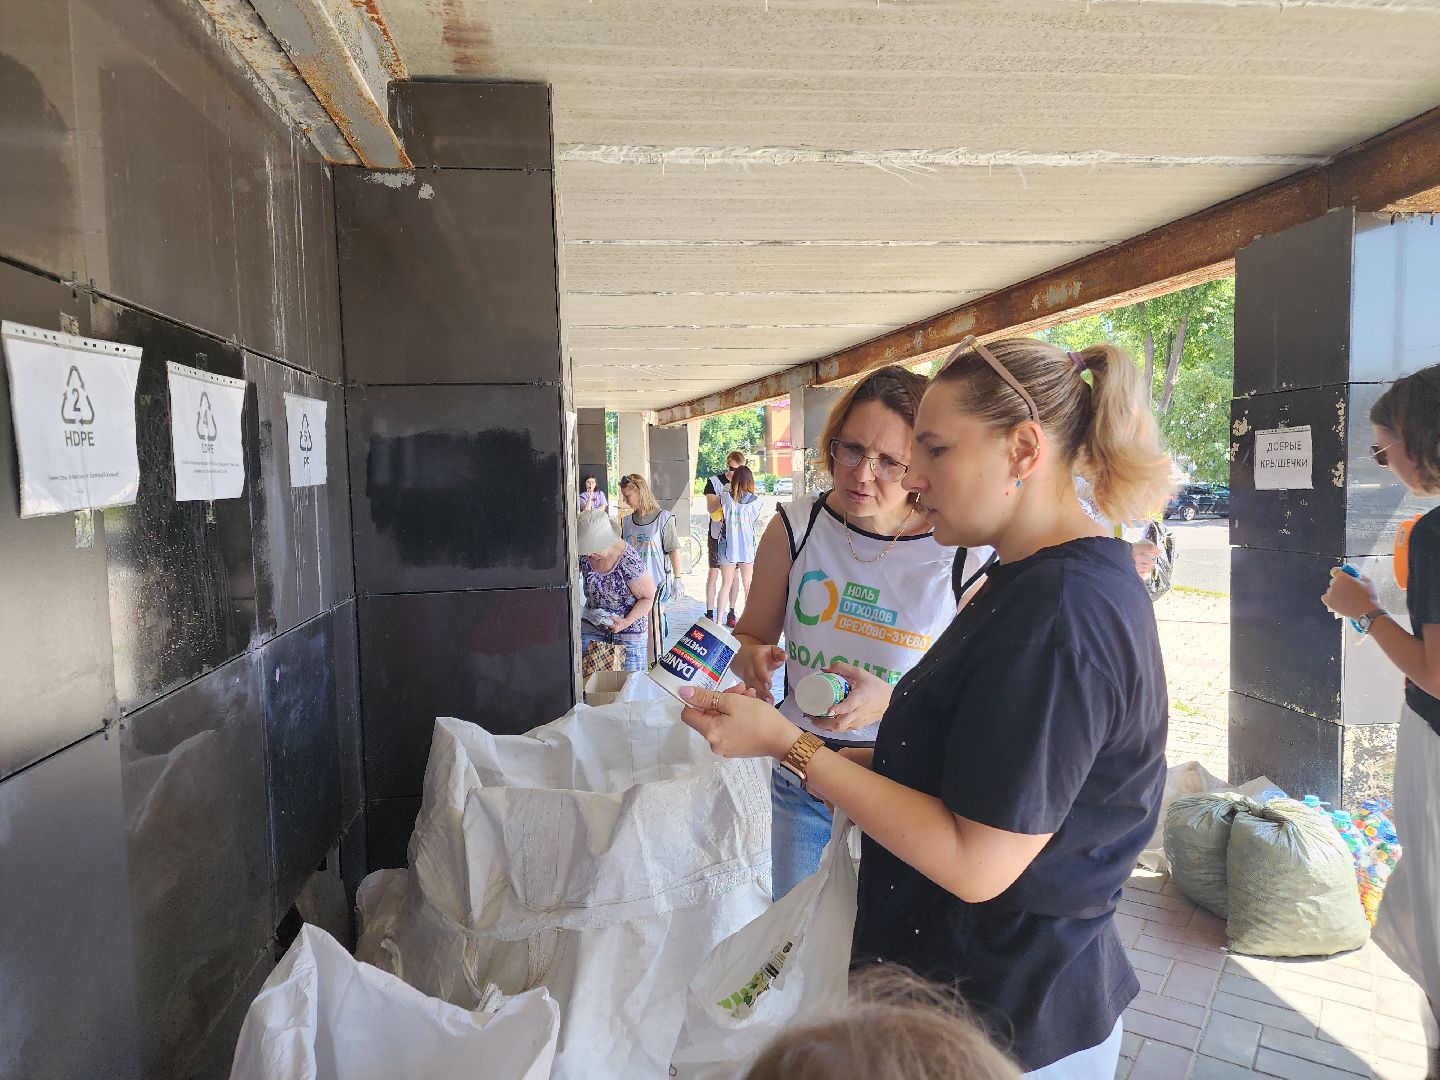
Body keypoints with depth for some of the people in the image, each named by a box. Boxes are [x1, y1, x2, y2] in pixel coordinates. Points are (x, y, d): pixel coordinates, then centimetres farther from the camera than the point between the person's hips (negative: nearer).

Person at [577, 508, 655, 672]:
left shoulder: (629, 562, -27)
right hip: (592, 624, 5)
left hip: (628, 628, -4)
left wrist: (626, 622, -24)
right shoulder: (583, 554, -12)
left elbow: (648, 597, -15)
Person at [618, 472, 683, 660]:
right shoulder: (626, 521, 9)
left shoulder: (663, 518, -5)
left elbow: (673, 550, -4)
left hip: (656, 583, -5)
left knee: (654, 629, -3)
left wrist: (677, 579, -6)